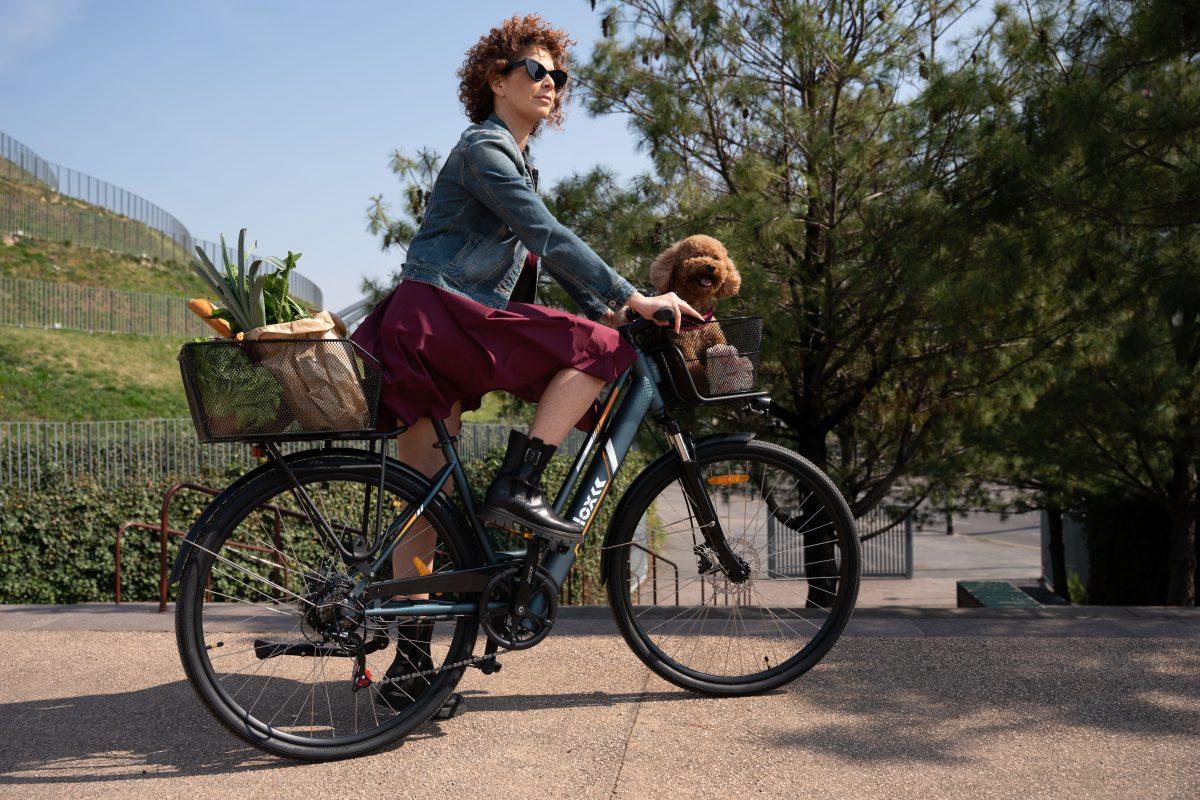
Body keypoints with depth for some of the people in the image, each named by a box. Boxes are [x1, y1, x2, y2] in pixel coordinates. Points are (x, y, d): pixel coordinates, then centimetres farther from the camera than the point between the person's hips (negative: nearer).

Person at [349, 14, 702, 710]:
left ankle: (412, 665, 11)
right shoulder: (483, 148, -5)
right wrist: (631, 299, -19)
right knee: (596, 348, -14)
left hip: (438, 337, 9)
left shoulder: (516, 161, 26)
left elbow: (548, 249, 22)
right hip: (435, 315, -9)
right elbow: (549, 235, -17)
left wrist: (604, 306, 8)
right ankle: (517, 489, -14)